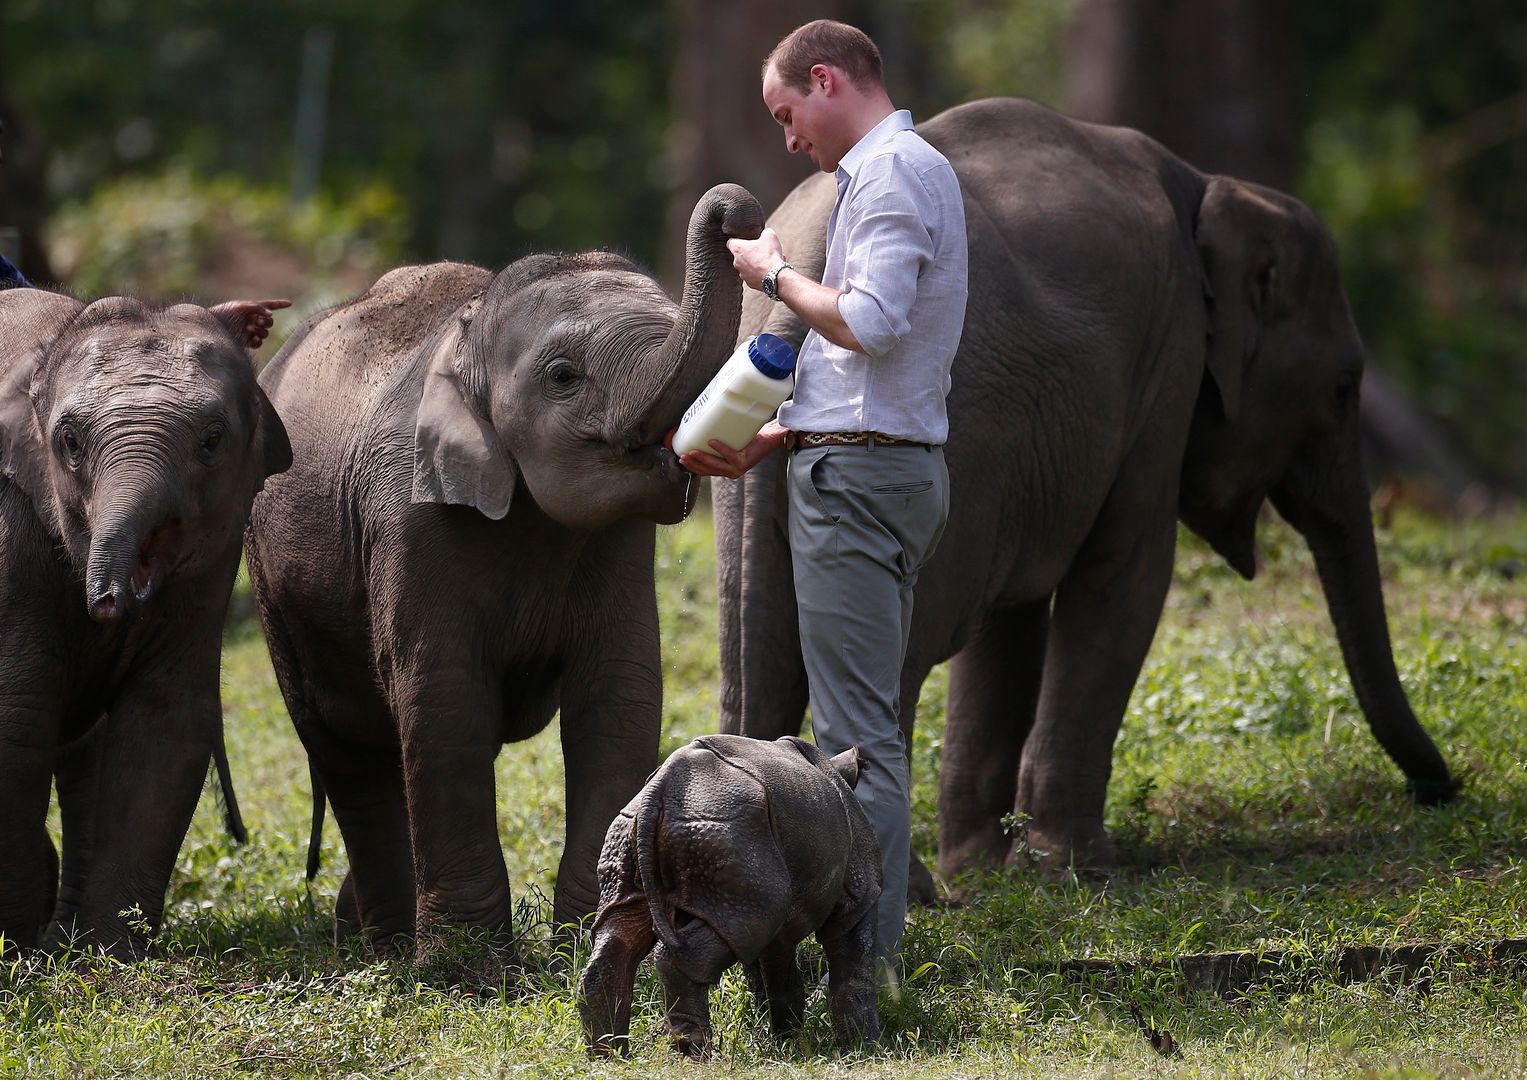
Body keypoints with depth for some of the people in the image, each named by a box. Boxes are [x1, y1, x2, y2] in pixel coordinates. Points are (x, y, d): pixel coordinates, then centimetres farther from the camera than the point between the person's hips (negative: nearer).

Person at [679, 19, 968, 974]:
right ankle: (875, 953, 14)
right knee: (869, 727, 11)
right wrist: (762, 445, 22)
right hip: (889, 464, 11)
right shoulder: (911, 170, 21)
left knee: (858, 733, -10)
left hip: (859, 477, -11)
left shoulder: (893, 172, -11)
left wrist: (776, 273, -8)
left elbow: (868, 323, -24)